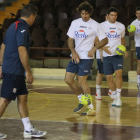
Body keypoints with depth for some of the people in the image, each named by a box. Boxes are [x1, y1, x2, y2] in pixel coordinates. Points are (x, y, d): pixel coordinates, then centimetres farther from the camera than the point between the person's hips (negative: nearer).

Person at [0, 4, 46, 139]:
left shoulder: (13, 26, 16)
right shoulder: (22, 28, -14)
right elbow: (22, 50, -22)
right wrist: (28, 72, -19)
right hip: (14, 71, -10)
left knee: (23, 97, 13)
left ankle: (28, 130, 18)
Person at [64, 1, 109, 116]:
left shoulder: (95, 25, -5)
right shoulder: (75, 23, 8)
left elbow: (105, 40, -3)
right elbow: (70, 39, 9)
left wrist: (94, 48, -18)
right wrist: (73, 52, -6)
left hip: (87, 57, -6)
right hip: (75, 56, 6)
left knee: (82, 82, -9)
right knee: (68, 79, 4)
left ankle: (91, 108, 0)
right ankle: (82, 101, 23)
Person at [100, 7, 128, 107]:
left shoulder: (121, 26, 7)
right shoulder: (102, 26, 1)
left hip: (118, 54, 0)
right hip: (107, 56, 0)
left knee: (118, 74, -17)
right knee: (109, 77, 2)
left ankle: (119, 97, -10)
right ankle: (115, 97, 18)